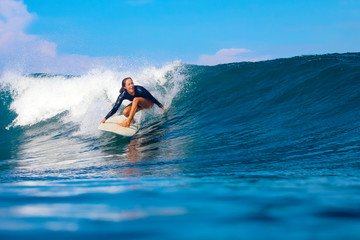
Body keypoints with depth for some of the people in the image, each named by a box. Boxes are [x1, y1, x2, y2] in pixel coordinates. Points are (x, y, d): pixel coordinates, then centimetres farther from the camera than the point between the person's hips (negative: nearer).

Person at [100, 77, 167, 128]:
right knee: (125, 112, -22)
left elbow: (152, 98, -20)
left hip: (149, 103, -4)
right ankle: (132, 120, 12)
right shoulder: (123, 95, -24)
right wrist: (105, 119, -26)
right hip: (138, 104, 4)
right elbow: (115, 109, -21)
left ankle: (128, 122, -32)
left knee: (136, 99, -34)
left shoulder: (139, 90, -33)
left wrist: (162, 107, -13)